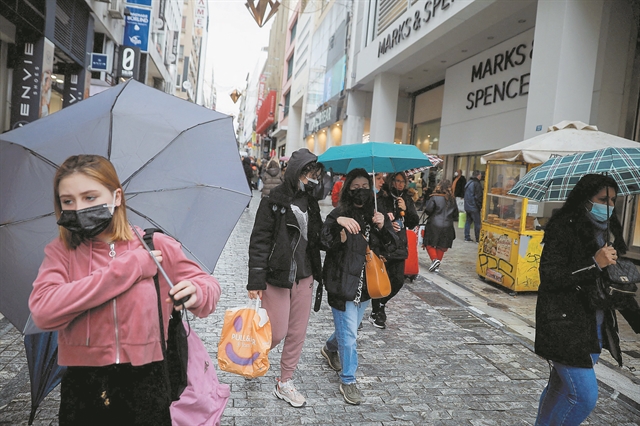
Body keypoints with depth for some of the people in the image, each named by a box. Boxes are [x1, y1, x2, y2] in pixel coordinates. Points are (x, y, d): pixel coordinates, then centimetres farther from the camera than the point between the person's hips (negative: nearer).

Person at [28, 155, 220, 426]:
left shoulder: (156, 246, -5)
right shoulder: (60, 252, -2)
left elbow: (209, 287, 2)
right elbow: (43, 312, -20)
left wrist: (195, 293, -24)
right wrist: (130, 266, -20)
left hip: (145, 383, -1)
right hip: (81, 390, 1)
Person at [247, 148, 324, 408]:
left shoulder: (310, 202, 8)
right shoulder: (274, 201, -10)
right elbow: (259, 241, -12)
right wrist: (256, 281, -15)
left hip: (303, 277, 6)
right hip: (276, 276, -6)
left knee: (297, 333, 11)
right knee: (277, 333, 0)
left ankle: (284, 384, 28)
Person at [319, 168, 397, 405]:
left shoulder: (374, 215, 4)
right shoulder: (339, 214, -11)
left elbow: (390, 246, 2)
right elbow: (325, 242, -24)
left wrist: (383, 227, -17)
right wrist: (337, 223, -41)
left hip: (365, 283, 6)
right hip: (343, 284, -6)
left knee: (350, 327, 23)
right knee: (349, 333, -1)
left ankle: (330, 348, 52)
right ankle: (348, 382, 15)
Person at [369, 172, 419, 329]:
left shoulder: (406, 199, 10)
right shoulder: (380, 198, -8)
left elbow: (414, 223, 8)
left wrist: (406, 209, -7)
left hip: (399, 246, 5)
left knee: (398, 280, 6)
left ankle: (381, 304, 32)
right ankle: (376, 313, 20)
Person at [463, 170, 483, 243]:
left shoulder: (468, 183, 13)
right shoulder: (477, 184, -15)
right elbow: (478, 197, -17)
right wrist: (480, 206, -9)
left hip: (467, 206, 8)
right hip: (474, 207, -8)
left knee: (468, 221, 12)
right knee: (477, 223, -1)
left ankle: (467, 237, 13)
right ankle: (478, 239, 3)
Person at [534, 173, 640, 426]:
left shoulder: (607, 233, 9)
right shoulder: (563, 229, -14)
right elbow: (550, 277, -19)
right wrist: (594, 264, -23)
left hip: (595, 330, 7)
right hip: (565, 327, -7)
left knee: (560, 388, 17)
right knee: (584, 395, -7)